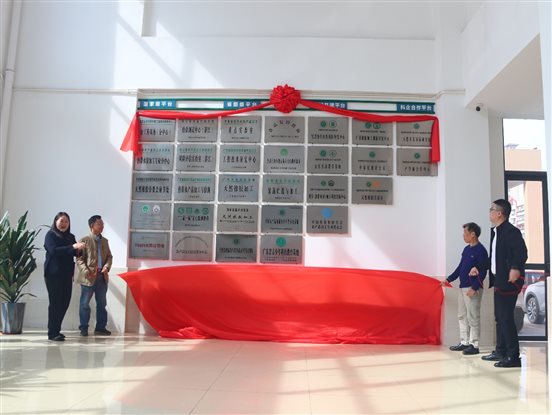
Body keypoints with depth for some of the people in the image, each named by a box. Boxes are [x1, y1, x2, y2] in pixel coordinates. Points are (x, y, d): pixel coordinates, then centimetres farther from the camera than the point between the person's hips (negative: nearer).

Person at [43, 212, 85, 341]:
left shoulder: (71, 237, 14)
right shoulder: (50, 235, -3)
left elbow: (75, 252, 13)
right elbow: (53, 250, -19)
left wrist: (79, 250, -10)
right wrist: (73, 247, -27)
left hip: (67, 274, 6)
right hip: (53, 273, -6)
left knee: (65, 302, 6)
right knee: (55, 302, -6)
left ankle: (56, 330, 19)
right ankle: (52, 333, 0)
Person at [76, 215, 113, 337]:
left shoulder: (104, 241, 15)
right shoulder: (85, 240, -3)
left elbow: (109, 256, 14)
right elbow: (79, 259, -8)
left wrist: (107, 266, -5)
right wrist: (86, 271, -19)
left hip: (102, 277, 5)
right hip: (89, 277, -5)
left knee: (102, 303, 9)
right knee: (85, 303, 3)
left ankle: (100, 327, 18)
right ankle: (84, 328, 14)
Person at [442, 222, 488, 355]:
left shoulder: (481, 250, -11)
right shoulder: (466, 249, 13)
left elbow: (482, 272, -16)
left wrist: (474, 288, -21)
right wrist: (448, 279, 15)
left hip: (473, 289, -9)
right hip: (463, 287, 9)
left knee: (473, 317, -4)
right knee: (462, 316, 12)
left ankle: (474, 345, 2)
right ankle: (464, 342, 20)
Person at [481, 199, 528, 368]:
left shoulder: (511, 231, -14)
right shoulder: (495, 231, 14)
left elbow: (521, 252, -23)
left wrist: (515, 269, -33)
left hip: (509, 280, -10)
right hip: (499, 279, 10)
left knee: (506, 317, -9)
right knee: (499, 316, 17)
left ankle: (513, 357, -3)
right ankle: (501, 351, 28)